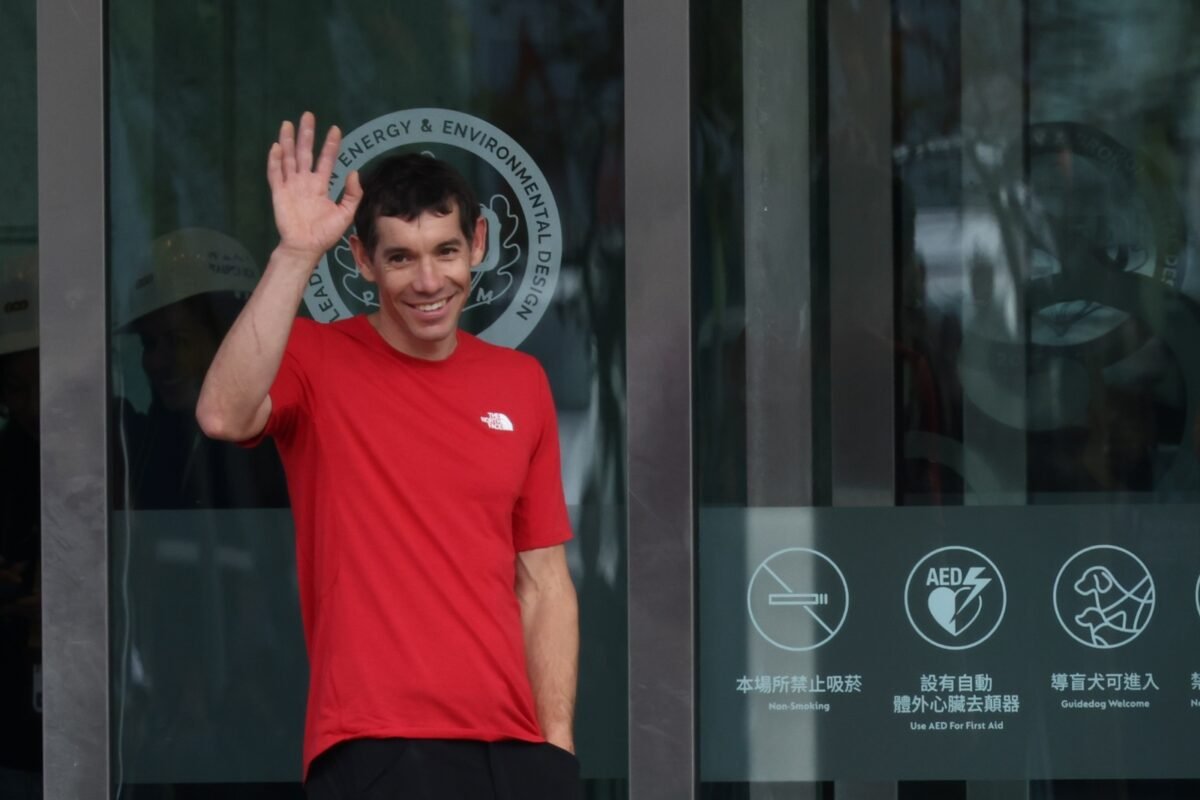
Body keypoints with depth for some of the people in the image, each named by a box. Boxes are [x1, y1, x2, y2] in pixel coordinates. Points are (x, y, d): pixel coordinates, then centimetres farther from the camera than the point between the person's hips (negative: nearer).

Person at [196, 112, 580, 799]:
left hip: (513, 744, 4)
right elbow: (224, 416, -21)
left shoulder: (521, 382, 13)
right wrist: (296, 254, -20)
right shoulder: (317, 361, 1)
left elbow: (544, 582, 13)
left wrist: (558, 742, 5)